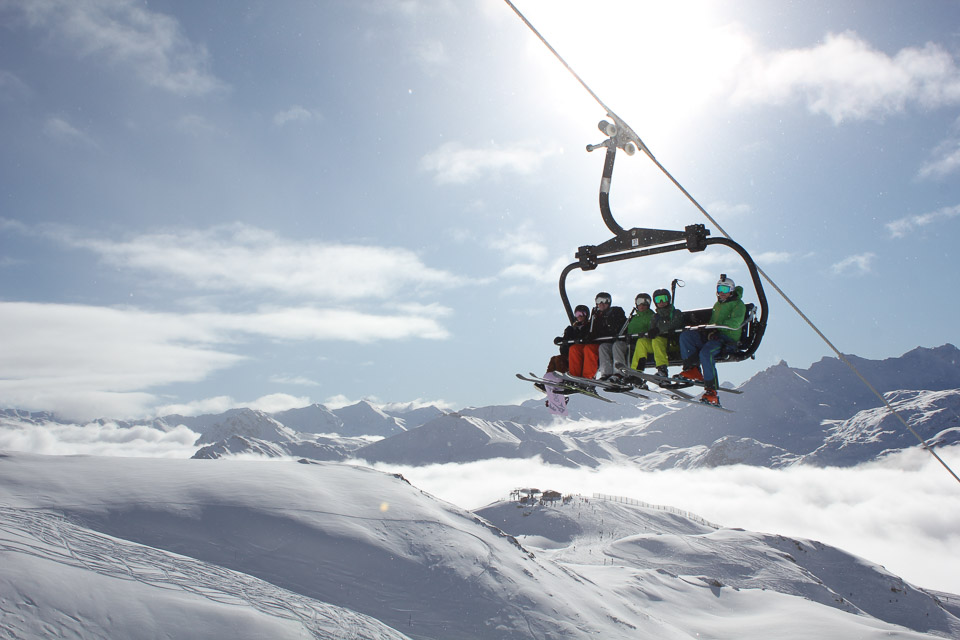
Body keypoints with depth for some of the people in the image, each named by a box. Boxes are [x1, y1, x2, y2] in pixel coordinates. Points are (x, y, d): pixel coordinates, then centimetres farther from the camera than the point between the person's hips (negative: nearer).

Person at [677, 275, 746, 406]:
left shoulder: (738, 304, 4)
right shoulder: (717, 305, 28)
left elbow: (734, 322, -13)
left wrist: (717, 330, -23)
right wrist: (709, 330, -1)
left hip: (728, 339, -8)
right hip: (713, 336, 8)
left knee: (705, 352, -36)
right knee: (685, 335, -12)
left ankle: (711, 391, -36)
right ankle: (692, 369, -19)